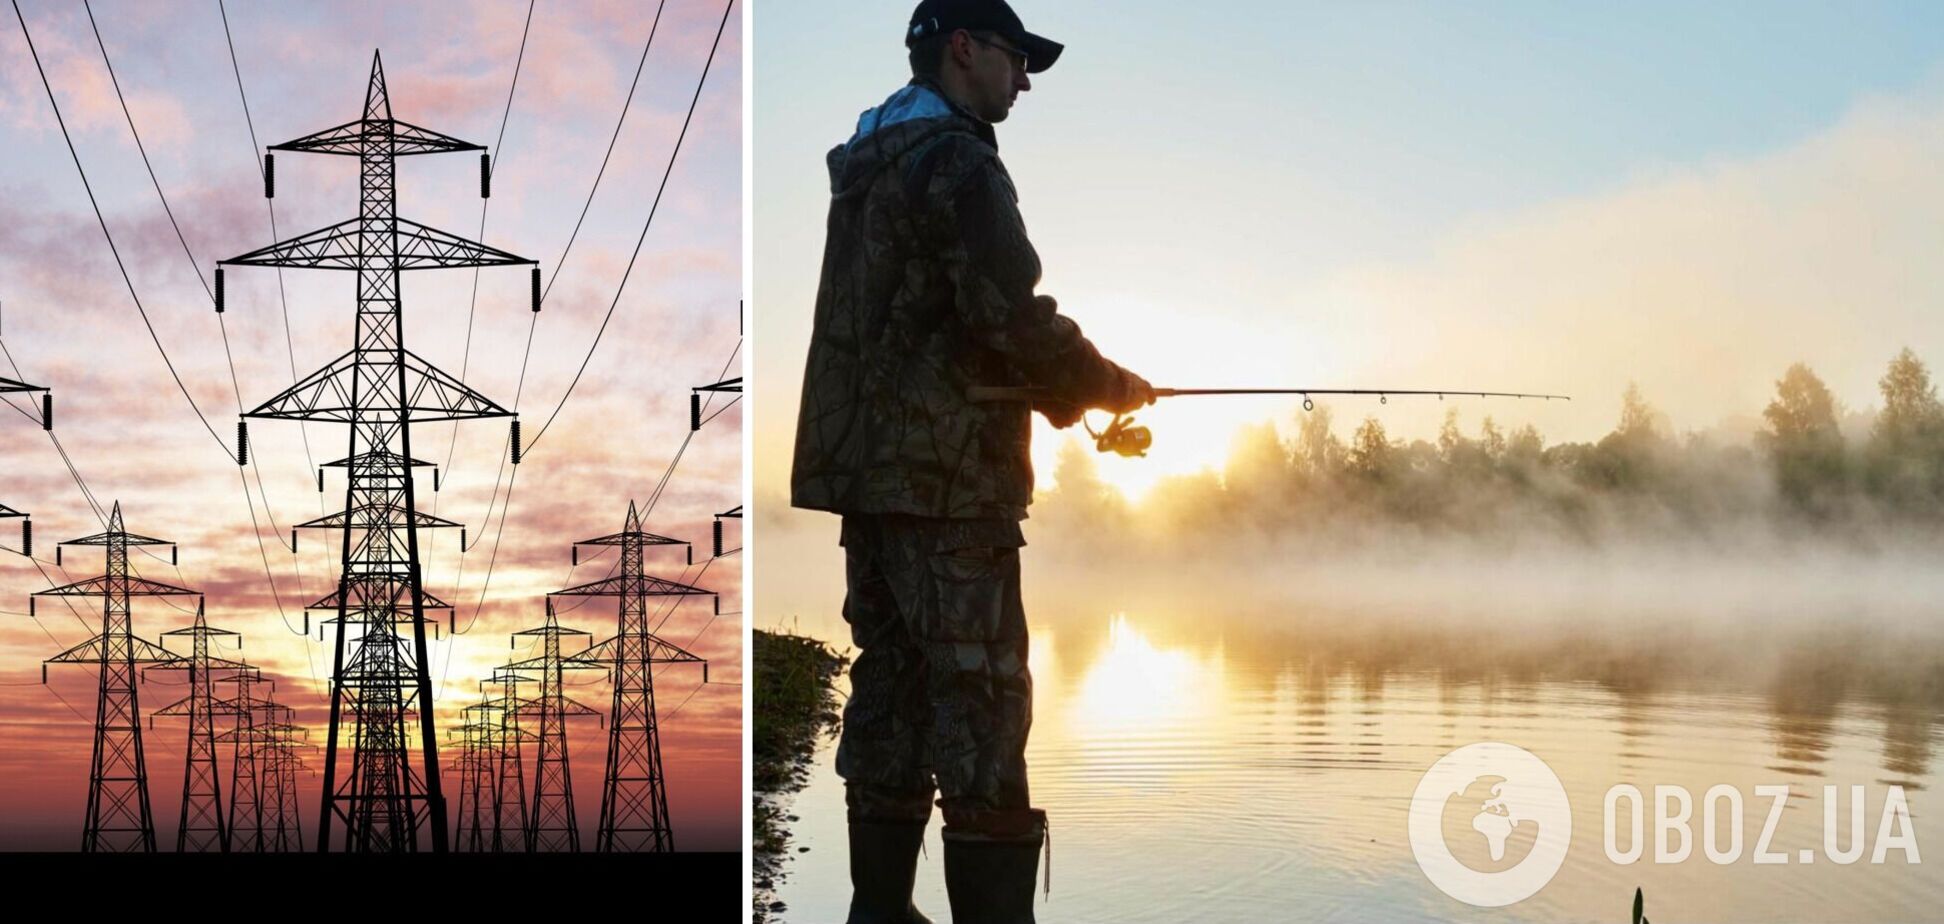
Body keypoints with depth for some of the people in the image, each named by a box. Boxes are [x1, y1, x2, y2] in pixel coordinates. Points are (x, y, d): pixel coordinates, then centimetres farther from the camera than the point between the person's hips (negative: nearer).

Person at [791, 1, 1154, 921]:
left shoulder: (866, 164, 18)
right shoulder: (955, 160, -11)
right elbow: (1011, 314, -19)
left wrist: (1064, 394, 15)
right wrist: (1110, 386, -3)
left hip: (865, 468, 9)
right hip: (945, 476, -9)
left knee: (889, 692, 12)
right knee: (981, 707, -7)